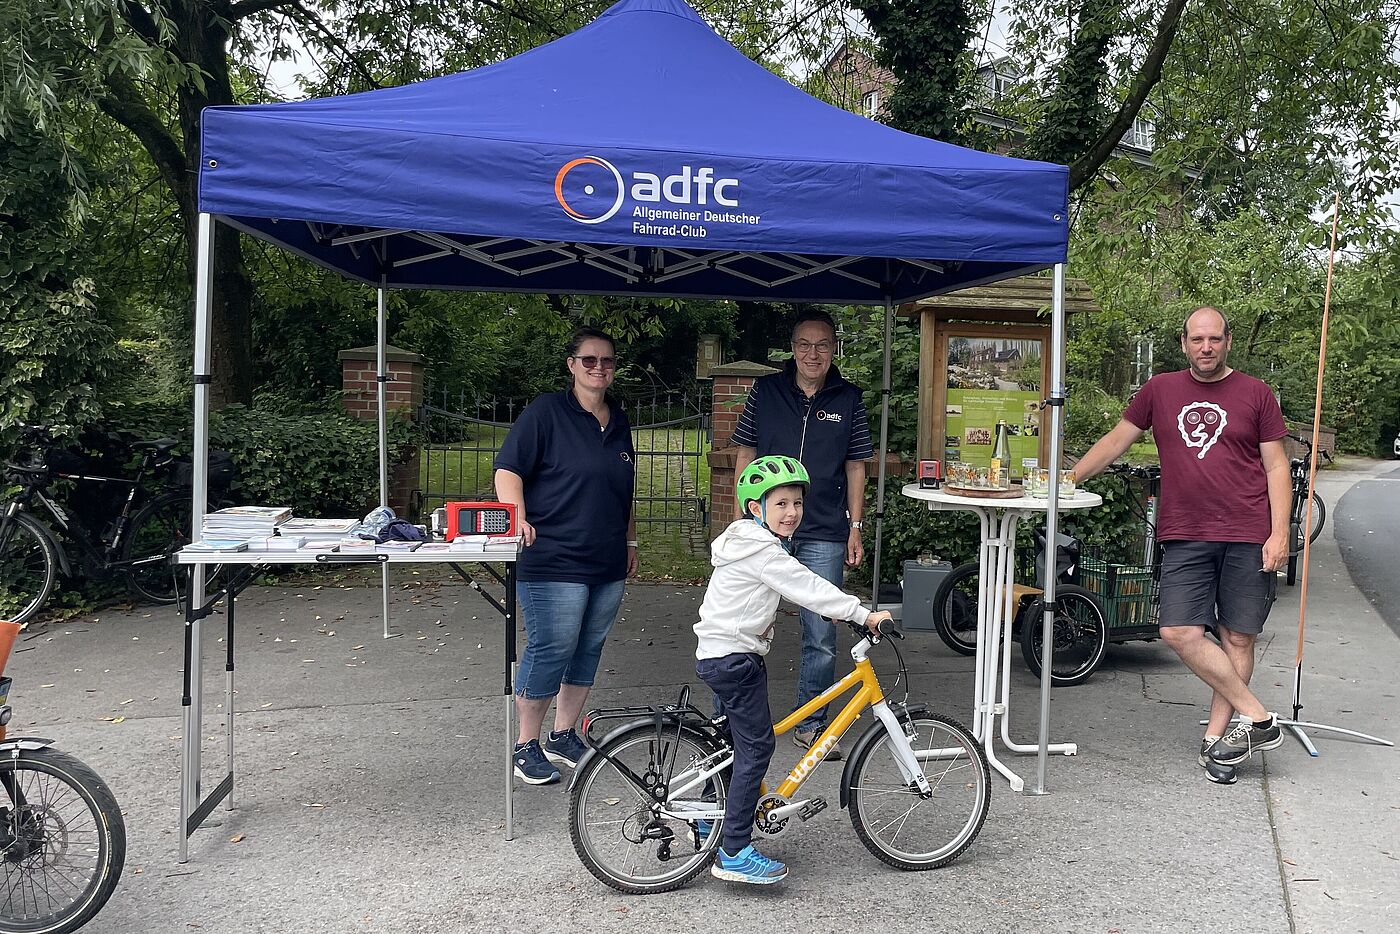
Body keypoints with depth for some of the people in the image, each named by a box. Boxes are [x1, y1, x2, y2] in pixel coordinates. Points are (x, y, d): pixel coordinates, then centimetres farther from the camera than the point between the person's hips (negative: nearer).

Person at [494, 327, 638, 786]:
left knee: (588, 652, 12)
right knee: (550, 653, -5)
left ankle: (564, 736, 27)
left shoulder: (619, 422, 15)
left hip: (607, 565, 7)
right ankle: (527, 745, 11)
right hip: (553, 563, -7)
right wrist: (519, 518, -24)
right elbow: (508, 469, -9)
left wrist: (630, 542, 24)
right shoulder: (547, 411, -5)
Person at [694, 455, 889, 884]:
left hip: (719, 654, 11)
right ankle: (733, 854, -7)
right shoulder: (761, 550, -20)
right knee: (757, 746, -9)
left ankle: (710, 820, 39)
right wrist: (863, 614, -19)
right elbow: (806, 587, -22)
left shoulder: (757, 543, 13)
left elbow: (798, 586, 26)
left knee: (736, 737, 23)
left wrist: (830, 608, 23)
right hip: (733, 658, -11)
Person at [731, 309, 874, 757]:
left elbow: (855, 468, 10)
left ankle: (812, 724, 21)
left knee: (821, 636, 4)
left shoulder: (848, 400, 6)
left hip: (823, 536, 0)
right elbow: (745, 457, 7)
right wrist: (740, 520, 3)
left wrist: (855, 528, 6)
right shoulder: (766, 391, 4)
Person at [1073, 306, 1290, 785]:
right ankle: (1258, 718, 2)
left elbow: (1276, 467, 5)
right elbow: (1115, 441, 15)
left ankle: (1214, 738, 12)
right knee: (1179, 633, -9)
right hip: (1184, 537, 1)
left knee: (1238, 638, 2)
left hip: (1247, 538, -1)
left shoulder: (1256, 394, 6)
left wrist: (1279, 533, -5)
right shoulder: (1160, 390, 10)